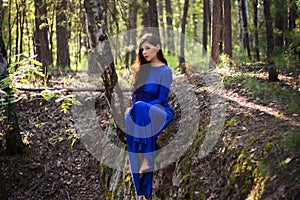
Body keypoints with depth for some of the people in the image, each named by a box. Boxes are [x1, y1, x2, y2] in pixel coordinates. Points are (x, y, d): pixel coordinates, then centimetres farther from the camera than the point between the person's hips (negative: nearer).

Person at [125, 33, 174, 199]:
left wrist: (140, 107, -20)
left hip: (160, 112, -5)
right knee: (130, 119, -32)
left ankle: (146, 159, -41)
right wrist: (135, 106, -6)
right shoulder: (140, 68, 15)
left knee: (141, 109, -39)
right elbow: (134, 94, 15)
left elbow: (161, 99, -9)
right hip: (140, 113, 5)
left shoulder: (165, 71, -3)